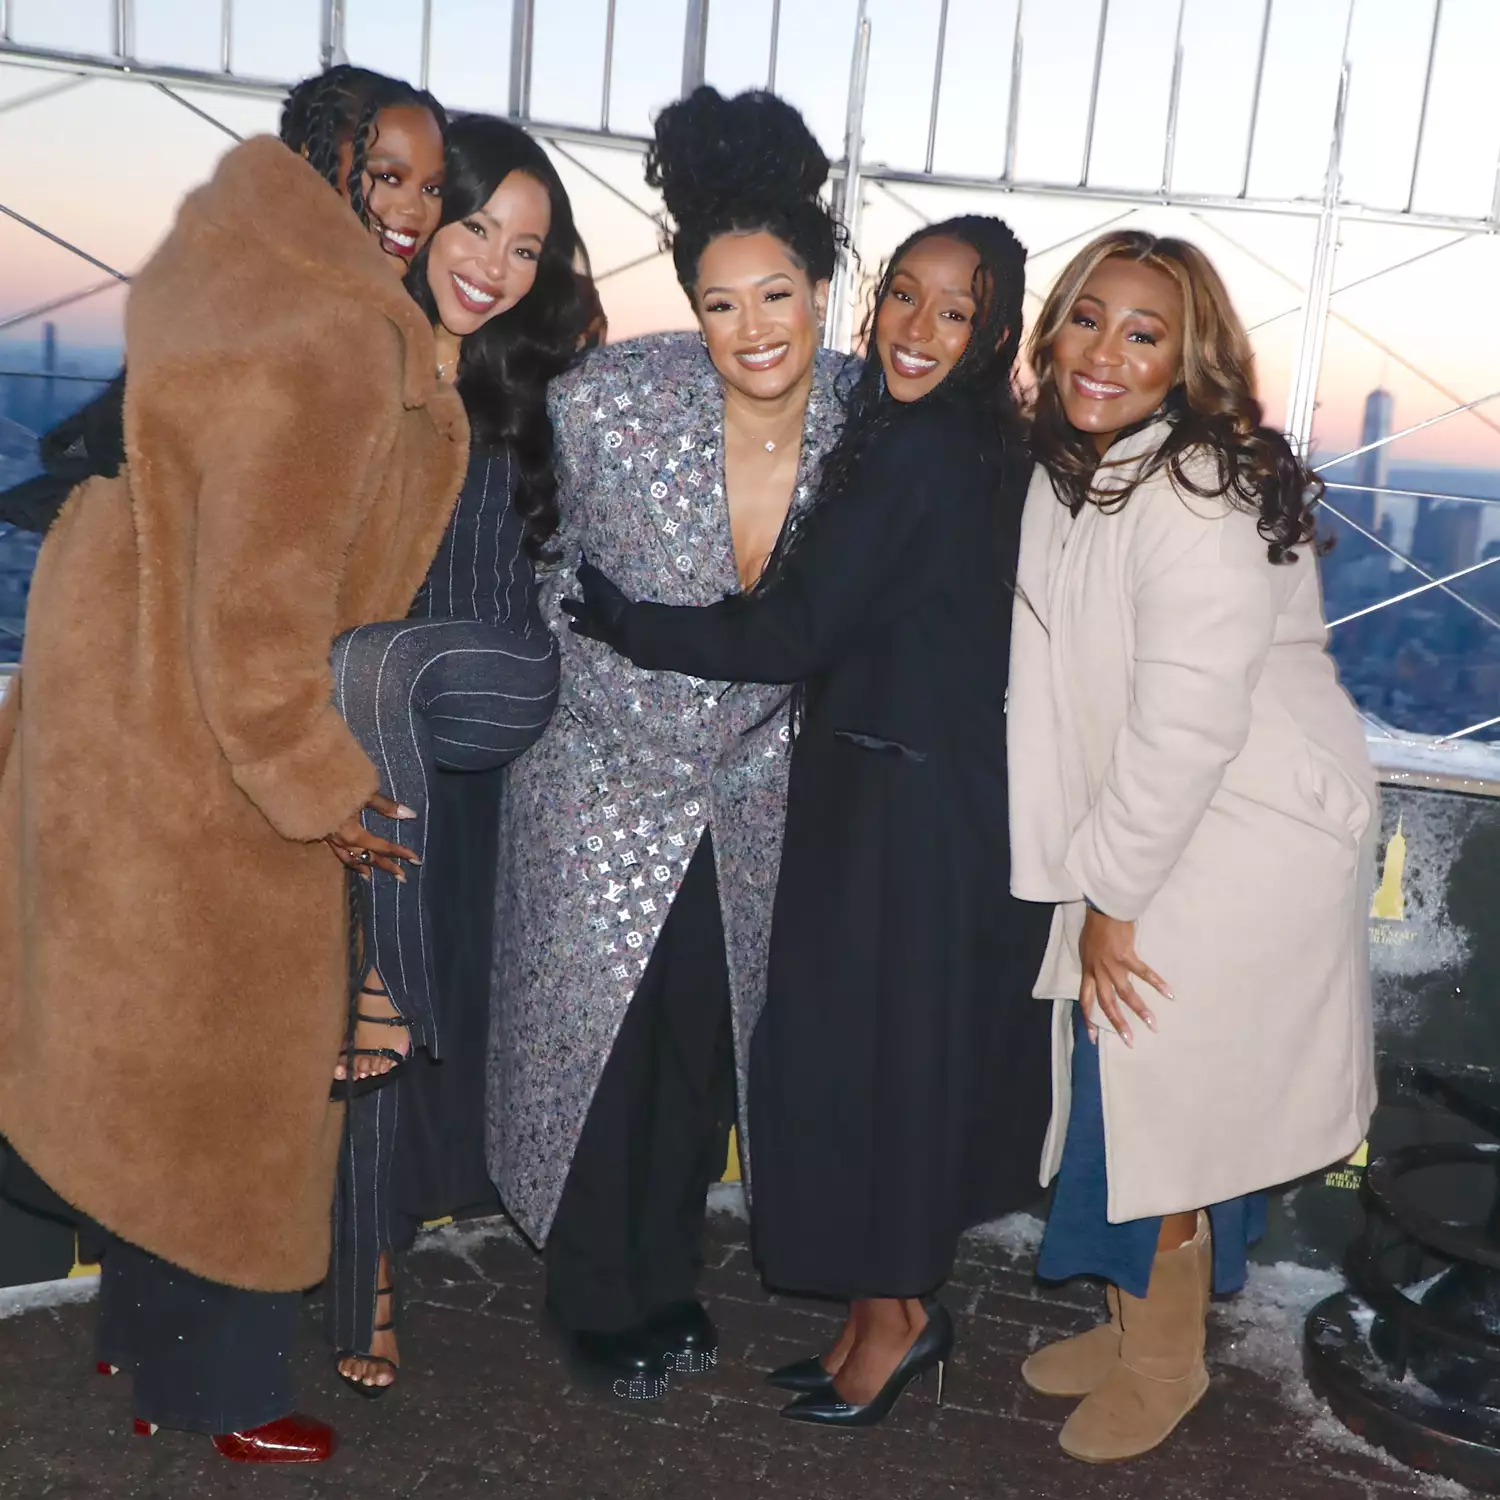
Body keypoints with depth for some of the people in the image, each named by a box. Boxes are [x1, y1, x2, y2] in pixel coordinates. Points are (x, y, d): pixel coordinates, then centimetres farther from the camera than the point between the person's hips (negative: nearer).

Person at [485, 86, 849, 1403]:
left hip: (753, 789, 3)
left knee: (707, 1040, 14)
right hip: (606, 777, -3)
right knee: (596, 1033, 7)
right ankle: (596, 1299, 31)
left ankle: (666, 1273, 38)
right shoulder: (609, 402, -21)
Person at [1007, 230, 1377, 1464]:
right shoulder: (1073, 472, 6)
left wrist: (1111, 896, -15)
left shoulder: (1196, 499, -23)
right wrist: (1095, 883, 6)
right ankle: (1138, 1318, 36)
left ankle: (1166, 1359, 26)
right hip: (1147, 836, 8)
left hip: (1245, 842, -8)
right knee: (1122, 1089, 16)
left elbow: (1188, 726, -24)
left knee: (1157, 1099, 3)